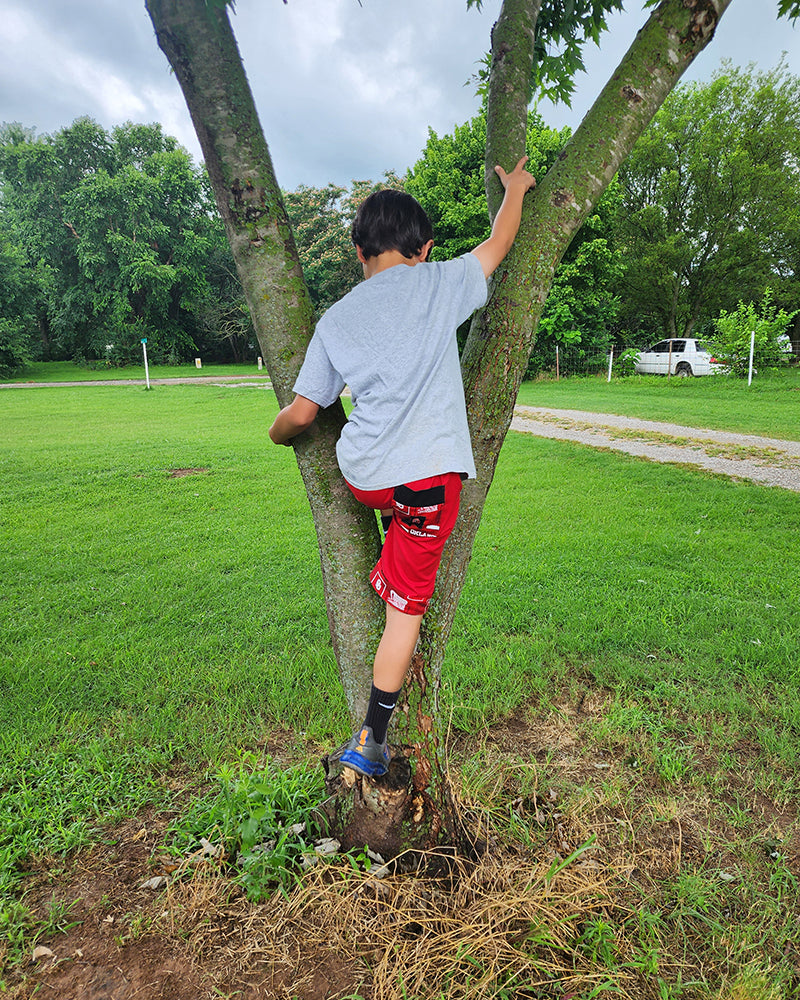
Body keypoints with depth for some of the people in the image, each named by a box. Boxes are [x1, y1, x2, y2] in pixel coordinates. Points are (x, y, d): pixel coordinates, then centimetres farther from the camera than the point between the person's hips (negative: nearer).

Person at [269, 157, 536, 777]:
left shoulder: (336, 319, 7)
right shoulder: (437, 285, 1)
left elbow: (300, 413, 6)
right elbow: (499, 244, 19)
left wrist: (277, 435, 28)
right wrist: (516, 187, 37)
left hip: (362, 476, 4)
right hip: (427, 477, -3)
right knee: (405, 613, 8)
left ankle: (386, 575, 44)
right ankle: (371, 742, 17)